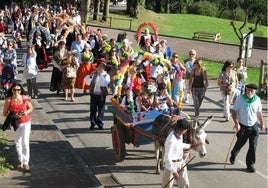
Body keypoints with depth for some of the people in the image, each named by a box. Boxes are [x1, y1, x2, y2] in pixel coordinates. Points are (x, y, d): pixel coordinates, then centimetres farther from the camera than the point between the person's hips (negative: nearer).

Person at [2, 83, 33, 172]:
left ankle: (26, 163, 4)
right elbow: (4, 113, -6)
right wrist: (13, 115, -23)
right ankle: (20, 161, 30)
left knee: (25, 143, -5)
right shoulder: (8, 100, -13)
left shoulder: (25, 98, -11)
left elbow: (31, 108, 4)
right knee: (18, 143, 14)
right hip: (16, 123, 1)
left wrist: (27, 112, -17)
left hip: (26, 123, -1)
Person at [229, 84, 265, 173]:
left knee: (253, 146, 0)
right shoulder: (240, 98, -10)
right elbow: (234, 111, -8)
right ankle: (233, 155, 45)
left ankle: (250, 164, 12)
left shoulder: (257, 100, -1)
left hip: (254, 126, 2)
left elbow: (259, 113, 11)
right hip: (242, 126, -1)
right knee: (240, 143, 15)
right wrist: (236, 123, -19)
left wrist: (262, 124, 13)